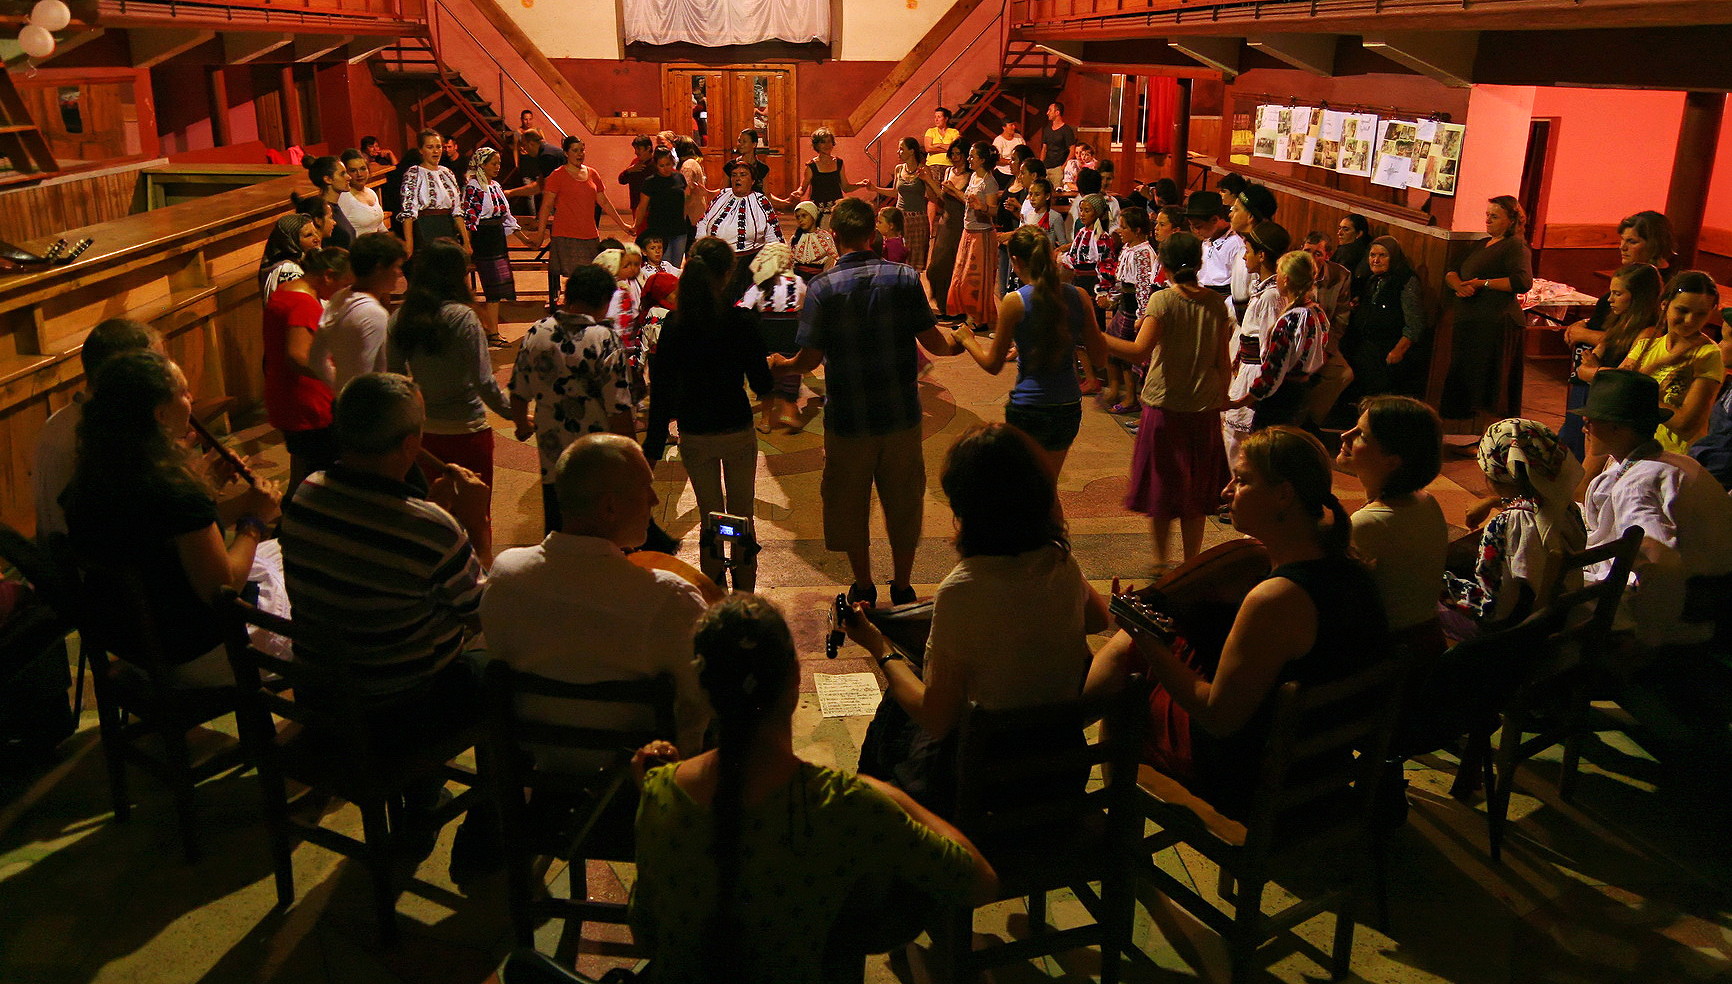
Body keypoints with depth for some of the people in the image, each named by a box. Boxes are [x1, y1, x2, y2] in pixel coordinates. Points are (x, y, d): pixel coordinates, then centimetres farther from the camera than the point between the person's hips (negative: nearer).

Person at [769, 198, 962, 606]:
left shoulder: (822, 287, -12)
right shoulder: (904, 277, -6)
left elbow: (810, 359, -14)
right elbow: (933, 343, -5)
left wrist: (779, 364, 7)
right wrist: (954, 340, 18)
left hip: (848, 418, -2)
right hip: (901, 415, 2)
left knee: (849, 504, 17)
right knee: (903, 502, 17)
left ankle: (863, 587, 30)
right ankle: (902, 586, 29)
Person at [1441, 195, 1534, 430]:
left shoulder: (1515, 245, -4)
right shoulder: (1482, 244, 22)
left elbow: (1523, 281, -19)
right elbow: (1451, 272, 17)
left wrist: (1484, 283, -14)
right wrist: (1459, 285, -6)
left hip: (1496, 324, -9)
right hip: (1469, 323, 9)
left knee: (1489, 389, -8)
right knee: (1467, 380, 9)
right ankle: (1475, 435, 16)